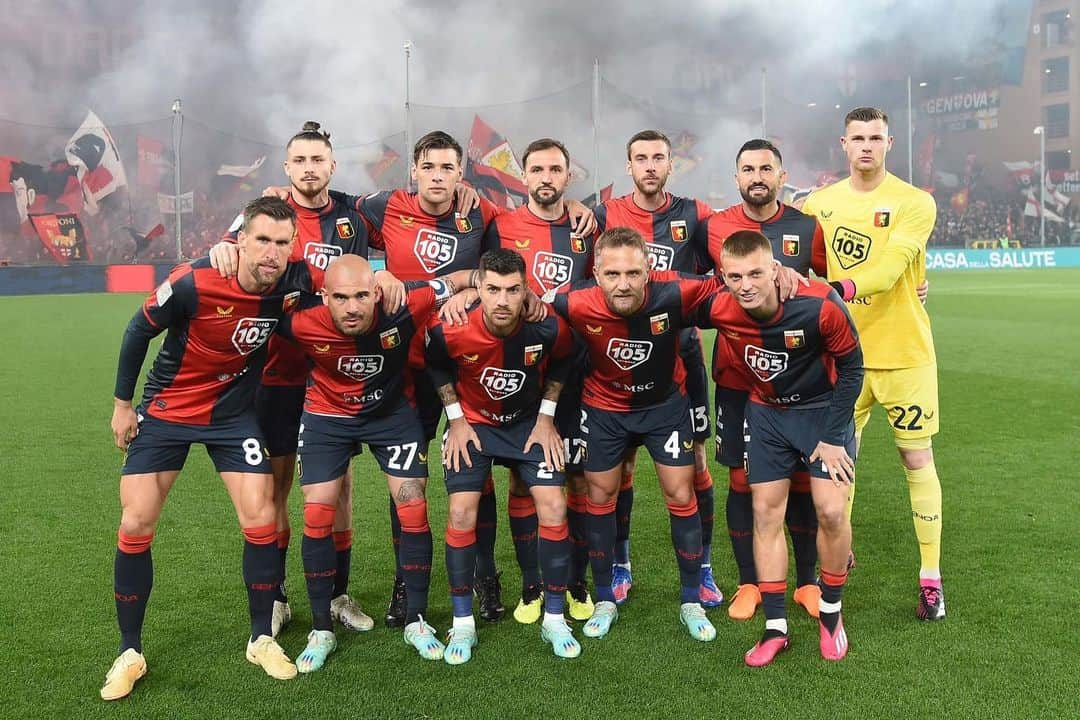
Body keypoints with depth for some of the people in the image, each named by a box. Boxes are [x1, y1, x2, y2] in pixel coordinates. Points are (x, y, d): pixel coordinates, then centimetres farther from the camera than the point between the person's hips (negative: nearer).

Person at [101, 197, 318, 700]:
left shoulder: (295, 281, -18)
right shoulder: (193, 282, -26)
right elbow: (139, 330, -9)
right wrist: (122, 403, -2)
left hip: (233, 413, 2)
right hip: (165, 409, -2)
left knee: (261, 518, -7)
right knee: (136, 524, -3)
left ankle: (261, 640, 13)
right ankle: (130, 652, 15)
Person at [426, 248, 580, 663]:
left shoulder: (548, 328, -27)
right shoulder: (452, 331, -28)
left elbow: (561, 362, -2)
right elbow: (436, 366, -4)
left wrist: (546, 417, -4)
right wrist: (455, 419, -6)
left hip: (529, 421, 1)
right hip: (473, 422, 0)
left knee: (554, 508, -9)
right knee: (461, 513, -10)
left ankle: (554, 620, 8)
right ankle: (463, 624, 7)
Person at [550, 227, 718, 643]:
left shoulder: (673, 294, -32)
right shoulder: (576, 305, -31)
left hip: (665, 402, 0)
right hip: (603, 407, 1)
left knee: (681, 496, 1)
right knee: (600, 497, 9)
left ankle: (691, 602, 20)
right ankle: (604, 601, 27)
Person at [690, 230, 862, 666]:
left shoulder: (819, 306, -30)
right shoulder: (717, 309, -23)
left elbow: (851, 367, -15)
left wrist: (832, 436, -14)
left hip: (823, 409, -2)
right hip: (766, 412, 3)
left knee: (831, 511, -10)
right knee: (765, 513, 1)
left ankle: (830, 613, 15)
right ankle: (775, 628, 11)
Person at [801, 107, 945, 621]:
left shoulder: (914, 203, -8)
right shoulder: (818, 204, 5)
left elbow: (890, 266, -23)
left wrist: (842, 289, -39)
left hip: (904, 352, -3)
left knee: (917, 460, 3)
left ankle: (931, 578, 14)